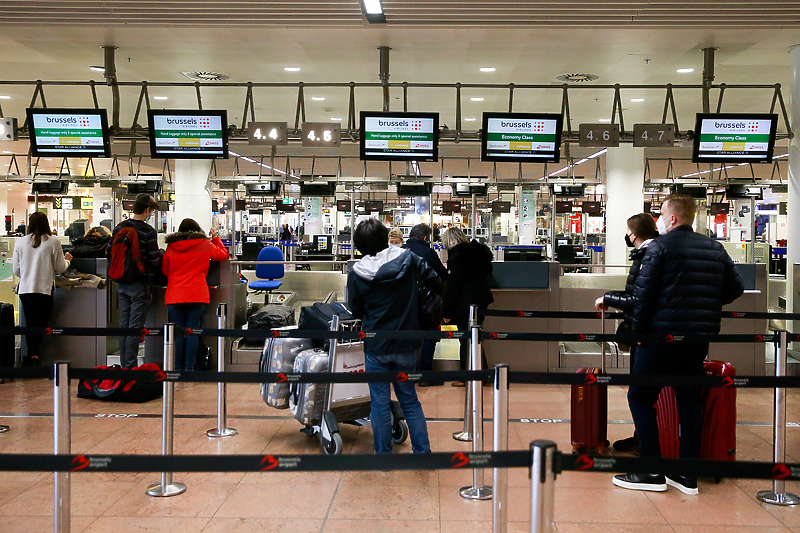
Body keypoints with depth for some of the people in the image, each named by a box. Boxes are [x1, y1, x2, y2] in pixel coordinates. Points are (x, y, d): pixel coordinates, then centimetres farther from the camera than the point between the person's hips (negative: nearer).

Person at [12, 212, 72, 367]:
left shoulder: (21, 243, 3)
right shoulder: (53, 242, -6)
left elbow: (16, 270, 10)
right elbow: (60, 268, 2)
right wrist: (67, 260, 23)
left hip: (25, 289, 3)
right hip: (45, 289, -3)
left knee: (30, 324, 7)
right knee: (41, 325, 4)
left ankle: (31, 356, 2)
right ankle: (34, 356, -2)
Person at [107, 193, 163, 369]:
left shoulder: (119, 227, 4)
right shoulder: (148, 231, -15)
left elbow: (108, 252, 10)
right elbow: (155, 261, -14)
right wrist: (160, 254, 9)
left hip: (121, 283, 6)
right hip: (139, 285, -6)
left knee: (124, 324, 13)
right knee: (135, 326, -1)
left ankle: (124, 365, 20)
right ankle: (130, 367, 1)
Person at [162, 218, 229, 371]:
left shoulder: (171, 247, 8)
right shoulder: (205, 245, 4)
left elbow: (165, 271, 18)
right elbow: (224, 255, 20)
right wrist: (215, 238, 30)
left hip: (174, 296, 1)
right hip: (197, 295, -1)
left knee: (177, 333, 5)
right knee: (192, 332, 1)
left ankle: (177, 369, 6)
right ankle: (189, 368, -1)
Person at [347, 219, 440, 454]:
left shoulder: (357, 273, -11)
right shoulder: (408, 258, -8)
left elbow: (355, 309, 0)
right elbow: (435, 282, -3)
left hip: (376, 346, -2)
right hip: (406, 345, 2)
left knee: (380, 403, 9)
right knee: (410, 400, 16)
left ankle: (383, 454, 17)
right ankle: (422, 451, 19)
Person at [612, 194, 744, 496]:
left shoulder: (660, 246, -7)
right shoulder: (715, 249, 11)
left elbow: (643, 293, -12)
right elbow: (736, 288, 10)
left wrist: (637, 330, -3)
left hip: (663, 335, -6)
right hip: (699, 338, 7)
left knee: (640, 397, 3)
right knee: (689, 401, 11)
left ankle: (652, 473, 2)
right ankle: (687, 476, 13)